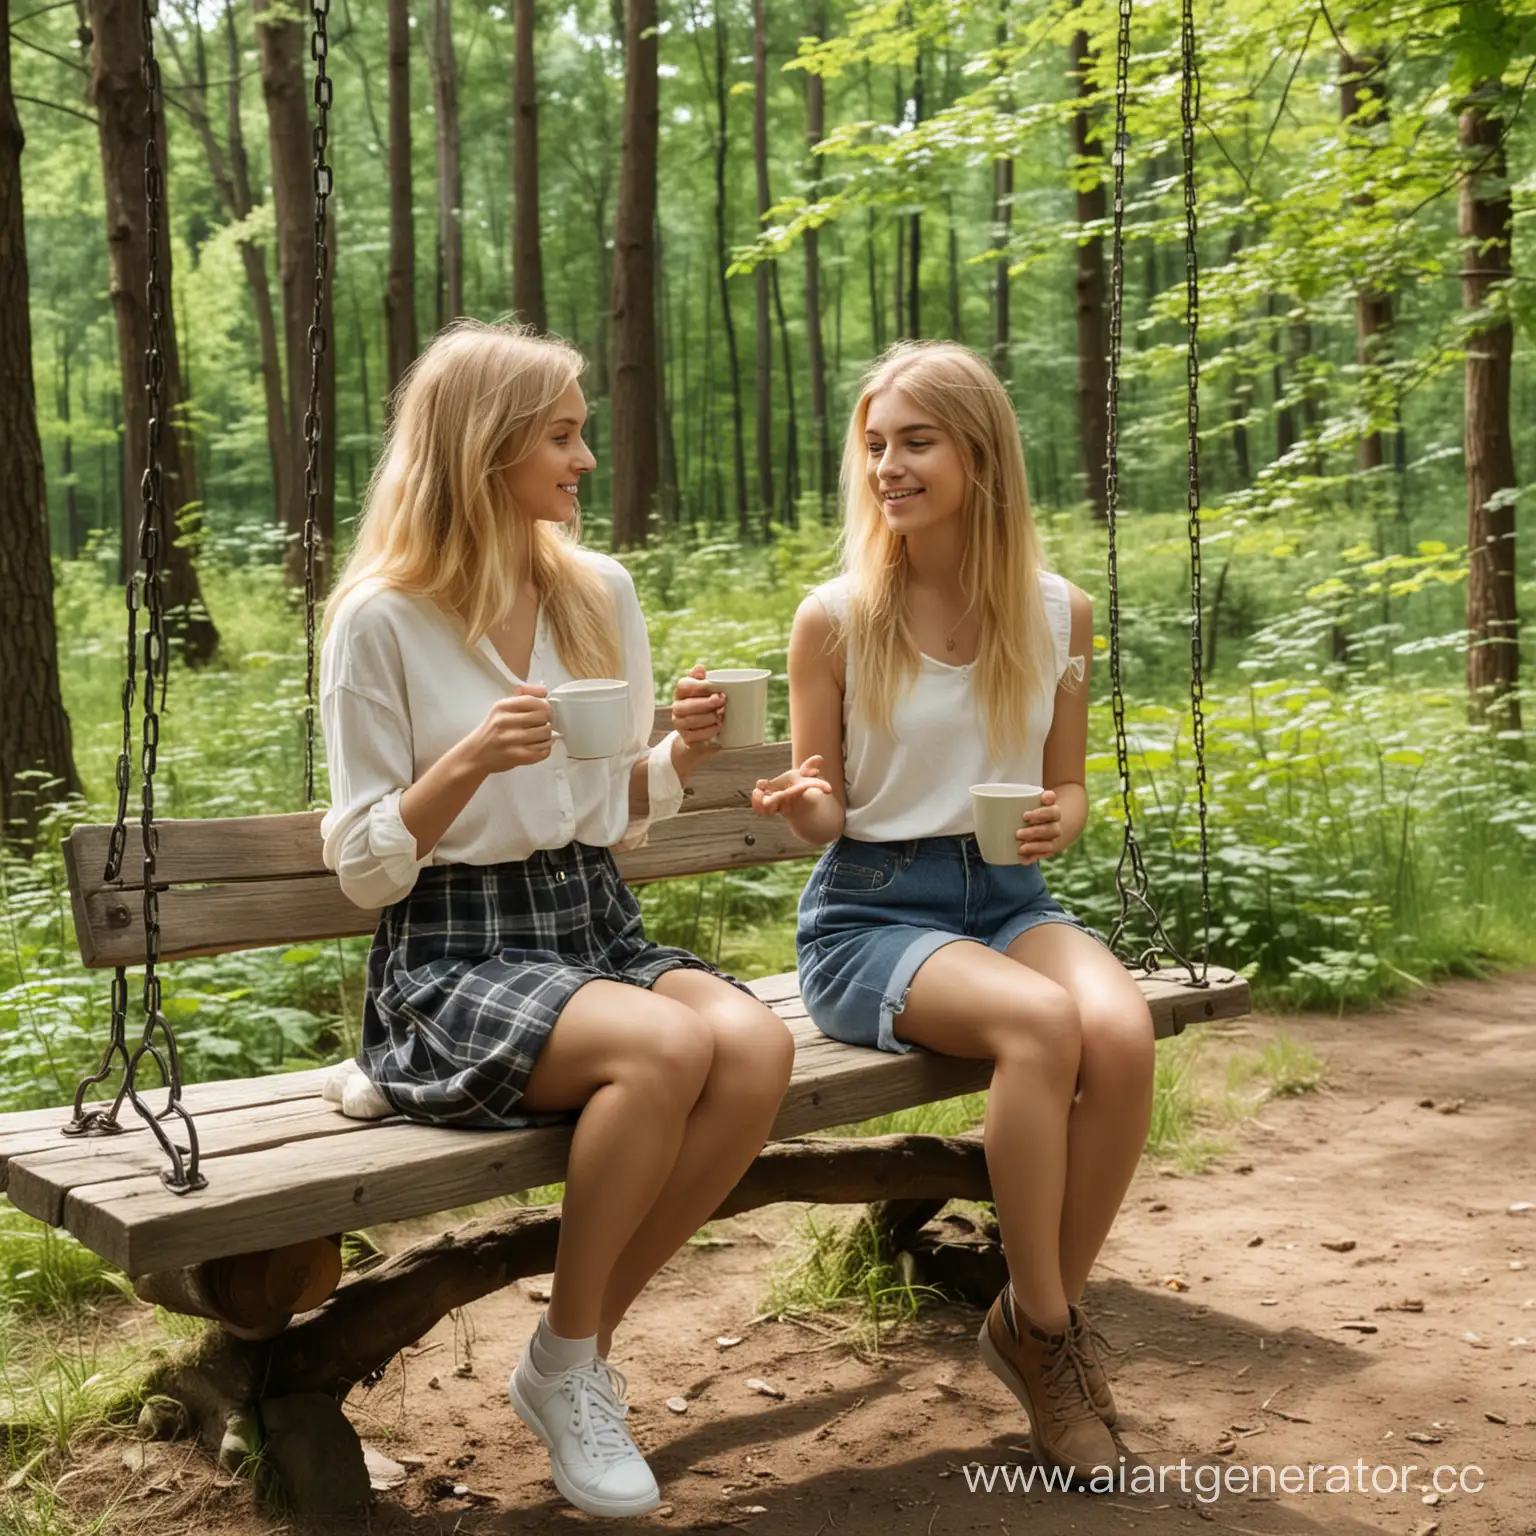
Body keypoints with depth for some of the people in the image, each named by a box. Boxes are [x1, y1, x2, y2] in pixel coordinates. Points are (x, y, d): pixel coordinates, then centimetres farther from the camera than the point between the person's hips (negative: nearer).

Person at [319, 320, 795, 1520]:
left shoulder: (602, 592, 9)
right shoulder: (382, 621, -6)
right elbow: (364, 870, -6)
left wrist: (683, 755, -5)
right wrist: (469, 761, -23)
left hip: (597, 926, 6)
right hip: (451, 957, -5)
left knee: (758, 1046, -26)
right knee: (667, 1047, -33)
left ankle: (581, 1351, -5)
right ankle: (569, 1364, -7)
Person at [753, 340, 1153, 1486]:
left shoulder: (1057, 612, 4)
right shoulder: (835, 618, -5)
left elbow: (1065, 788, 14)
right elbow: (828, 813, 1)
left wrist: (1063, 818, -9)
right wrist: (809, 809, -22)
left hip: (1007, 898, 4)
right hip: (870, 912, -3)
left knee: (1121, 1028, -29)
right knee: (1041, 1024, -33)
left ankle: (1044, 1314, -6)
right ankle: (1046, 1331, -11)